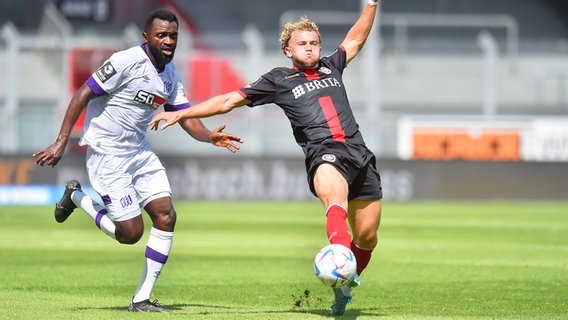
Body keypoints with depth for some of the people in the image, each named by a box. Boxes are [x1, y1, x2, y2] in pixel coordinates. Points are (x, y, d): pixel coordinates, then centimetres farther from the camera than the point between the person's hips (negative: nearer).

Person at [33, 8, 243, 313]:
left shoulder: (171, 76, 7)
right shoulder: (127, 61, -17)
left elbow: (187, 119, 7)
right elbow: (83, 94, -16)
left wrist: (210, 136, -15)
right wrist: (61, 142, -20)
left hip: (139, 151, 8)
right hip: (107, 153, -8)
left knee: (165, 216, -4)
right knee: (130, 233, -10)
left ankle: (142, 299, 5)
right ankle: (76, 196, 15)